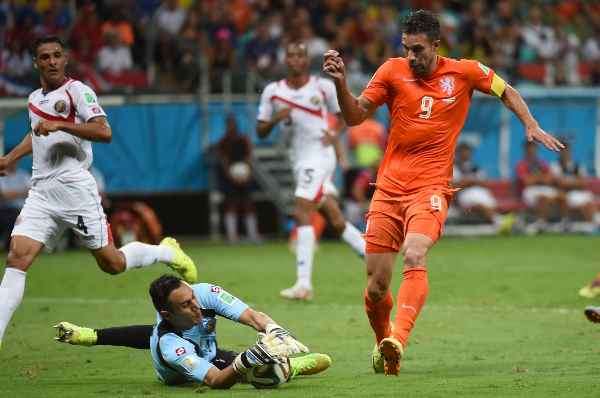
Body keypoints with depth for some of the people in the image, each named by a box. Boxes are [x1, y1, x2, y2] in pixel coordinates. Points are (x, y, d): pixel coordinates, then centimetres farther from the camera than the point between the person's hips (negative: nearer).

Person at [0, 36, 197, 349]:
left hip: (75, 189, -5)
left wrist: (61, 125, -23)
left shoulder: (77, 91, -5)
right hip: (41, 192, 5)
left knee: (112, 264, 1)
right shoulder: (34, 99, 17)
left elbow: (104, 132, -18)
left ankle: (168, 253, 30)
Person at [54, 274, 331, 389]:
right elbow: (216, 381, -57)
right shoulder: (170, 348, -51)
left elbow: (253, 316, -43)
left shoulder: (204, 293, -40)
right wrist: (246, 360, -76)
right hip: (178, 374, -5)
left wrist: (276, 332, -64)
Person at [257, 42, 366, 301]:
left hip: (319, 154, -5)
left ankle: (304, 284, -21)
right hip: (299, 160, 5)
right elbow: (260, 132, 9)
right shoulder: (273, 91, 6)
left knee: (302, 213, -17)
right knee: (336, 221, 7)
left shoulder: (323, 87, -2)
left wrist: (335, 133, -8)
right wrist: (275, 119, -10)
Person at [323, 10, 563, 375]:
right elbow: (355, 116, 1)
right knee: (377, 285, 1)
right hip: (389, 186, 2)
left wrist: (532, 126, 10)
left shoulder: (464, 72, 1)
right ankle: (381, 342, 29)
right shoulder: (393, 71, 2)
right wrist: (341, 82, -15)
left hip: (431, 187, -2)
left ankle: (398, 342, -41)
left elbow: (507, 91, 19)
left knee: (415, 256, -30)